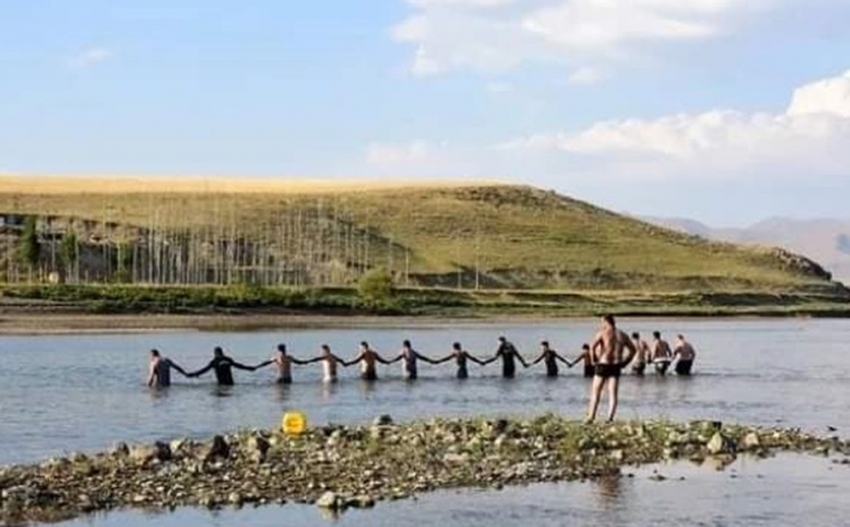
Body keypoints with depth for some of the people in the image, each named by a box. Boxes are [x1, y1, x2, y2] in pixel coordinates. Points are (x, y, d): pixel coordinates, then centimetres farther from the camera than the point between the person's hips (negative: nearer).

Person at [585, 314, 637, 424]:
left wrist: (594, 360, -7)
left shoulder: (602, 333, -5)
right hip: (616, 367, 4)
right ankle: (610, 418, -4)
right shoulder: (622, 335, 11)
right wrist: (625, 362, 15)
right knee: (613, 394, 5)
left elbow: (592, 346, -19)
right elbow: (633, 350, 16)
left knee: (595, 393, 6)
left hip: (603, 365, -4)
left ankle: (591, 417, 3)